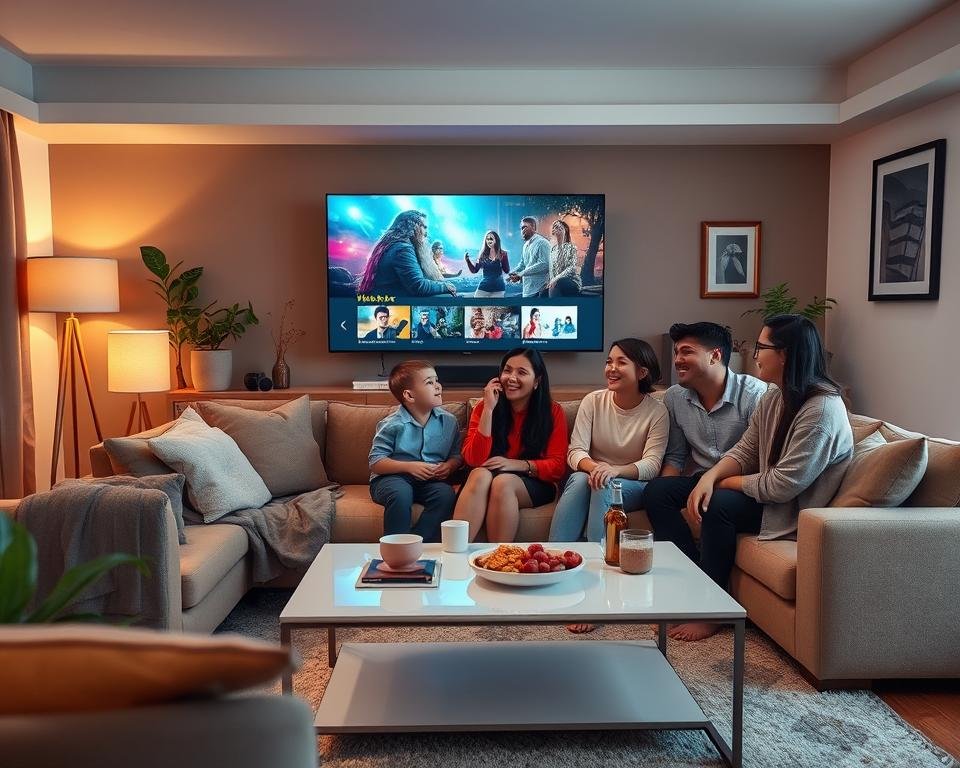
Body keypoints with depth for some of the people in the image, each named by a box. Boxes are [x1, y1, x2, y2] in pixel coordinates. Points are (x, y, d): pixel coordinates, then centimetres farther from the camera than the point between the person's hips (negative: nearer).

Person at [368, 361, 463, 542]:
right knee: (400, 492, -36)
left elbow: (457, 454, 11)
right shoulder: (392, 425, -9)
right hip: (392, 478, -3)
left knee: (446, 493, -28)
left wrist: (449, 466, -13)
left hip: (431, 480, 3)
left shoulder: (449, 421, 2)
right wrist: (409, 466, -20)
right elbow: (375, 463, -10)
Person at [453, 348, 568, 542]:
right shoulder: (484, 407, 4)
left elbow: (557, 466, -4)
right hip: (489, 476, 1)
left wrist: (518, 464, -20)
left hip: (534, 485, -1)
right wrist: (489, 409, -13)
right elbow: (473, 460, -8)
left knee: (502, 482, -32)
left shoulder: (553, 411, 1)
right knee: (480, 475, -32)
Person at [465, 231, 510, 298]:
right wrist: (467, 260, -7)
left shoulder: (502, 254, -1)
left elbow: (507, 271, -4)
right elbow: (474, 270, 7)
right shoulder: (483, 255, 5)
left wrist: (500, 261, -19)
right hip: (484, 288, 2)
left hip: (498, 289, -2)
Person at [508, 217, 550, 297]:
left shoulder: (542, 242, -8)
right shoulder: (526, 245, 17)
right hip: (526, 290, 8)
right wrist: (512, 273, -1)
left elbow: (543, 264, -18)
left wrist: (521, 274, -16)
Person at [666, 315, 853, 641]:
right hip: (770, 493, 9)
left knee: (719, 504, -27)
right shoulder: (774, 397, 2)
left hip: (797, 509, -9)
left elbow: (783, 485, -28)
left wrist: (725, 483, -14)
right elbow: (744, 451, 3)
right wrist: (710, 476, -18)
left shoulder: (822, 410, -26)